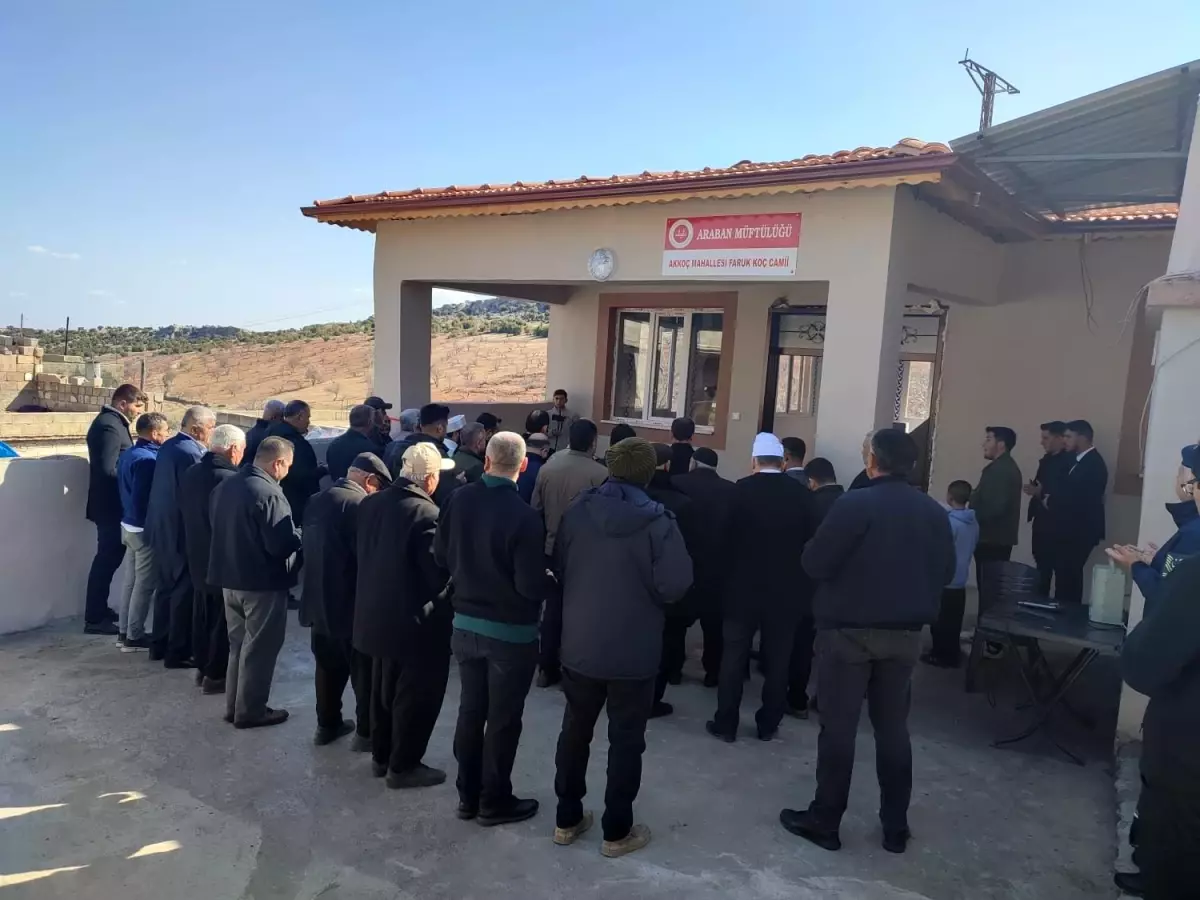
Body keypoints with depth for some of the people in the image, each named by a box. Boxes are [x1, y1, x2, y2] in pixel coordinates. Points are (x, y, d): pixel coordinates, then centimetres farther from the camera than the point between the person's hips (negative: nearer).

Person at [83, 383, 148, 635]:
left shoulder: (111, 422, 14)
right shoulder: (109, 425, -18)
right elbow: (108, 470, -26)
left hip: (110, 503, 10)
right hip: (110, 504, -10)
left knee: (108, 557, 17)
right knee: (108, 559, -4)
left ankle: (99, 610, 27)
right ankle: (94, 619, 3)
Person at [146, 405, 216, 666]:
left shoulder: (168, 445, 7)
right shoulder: (191, 453, -23)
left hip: (163, 528, 10)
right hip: (182, 532, -10)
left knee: (166, 587, 19)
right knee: (185, 592, 1)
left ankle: (159, 644, 28)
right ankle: (178, 652, 9)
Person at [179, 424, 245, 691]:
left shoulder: (190, 473, 1)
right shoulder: (230, 478, -25)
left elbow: (184, 511, 12)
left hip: (197, 556, 8)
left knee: (202, 614, 19)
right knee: (223, 620, 5)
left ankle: (201, 666, 30)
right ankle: (215, 674, 14)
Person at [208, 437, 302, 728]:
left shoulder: (225, 486, 5)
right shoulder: (269, 494, -23)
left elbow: (221, 530, 15)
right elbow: (282, 545, -25)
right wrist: (300, 536, -6)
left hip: (230, 578, 8)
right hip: (263, 583, -8)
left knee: (238, 644, 20)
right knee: (259, 648, 6)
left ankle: (234, 705, 29)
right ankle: (250, 710, 16)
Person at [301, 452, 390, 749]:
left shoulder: (316, 502, 6)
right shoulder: (361, 504, -20)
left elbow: (308, 548, 13)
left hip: (319, 601, 8)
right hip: (352, 605, -8)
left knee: (328, 666, 20)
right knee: (364, 671, 7)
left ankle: (327, 724, 30)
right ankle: (367, 732, 16)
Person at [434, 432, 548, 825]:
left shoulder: (458, 500, -7)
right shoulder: (524, 516, -25)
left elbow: (441, 556, 5)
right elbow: (532, 587, -23)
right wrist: (549, 581, -2)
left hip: (465, 623, 6)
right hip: (511, 631, -5)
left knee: (470, 710, 18)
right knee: (503, 719, 10)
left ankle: (468, 795, 31)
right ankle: (494, 801, 24)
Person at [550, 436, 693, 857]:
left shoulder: (577, 511, -4)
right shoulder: (658, 522, -18)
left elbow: (558, 567, 5)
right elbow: (675, 585, -20)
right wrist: (646, 595, 1)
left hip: (579, 644, 4)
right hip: (634, 652, -4)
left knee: (575, 730, 18)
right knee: (626, 740, 10)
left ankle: (567, 818, 30)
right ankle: (617, 830, 21)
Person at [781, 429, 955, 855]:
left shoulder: (855, 504, -16)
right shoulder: (934, 512, 2)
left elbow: (814, 564, -16)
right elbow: (945, 571, 10)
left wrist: (847, 568, 5)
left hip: (849, 629, -5)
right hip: (905, 633, 5)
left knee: (838, 726, 4)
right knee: (893, 727, 14)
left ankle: (824, 820, 14)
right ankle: (896, 826, 22)